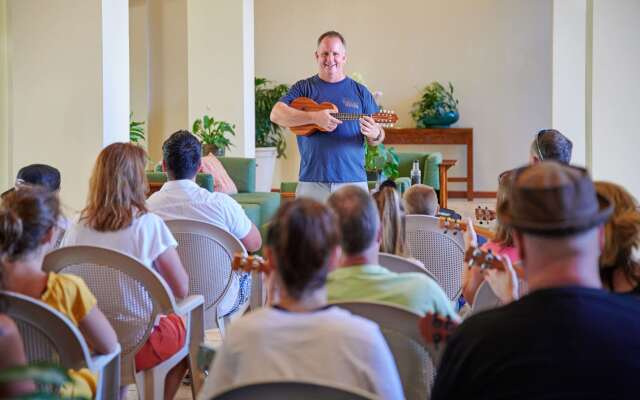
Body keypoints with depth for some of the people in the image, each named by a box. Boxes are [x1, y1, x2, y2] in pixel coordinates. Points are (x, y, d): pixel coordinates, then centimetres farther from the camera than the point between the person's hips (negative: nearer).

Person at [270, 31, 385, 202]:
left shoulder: (360, 92, 10)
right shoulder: (304, 88, 7)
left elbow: (377, 138, 11)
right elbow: (276, 114, -8)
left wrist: (375, 135, -14)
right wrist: (314, 117, -20)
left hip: (353, 180, 1)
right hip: (311, 182, -1)